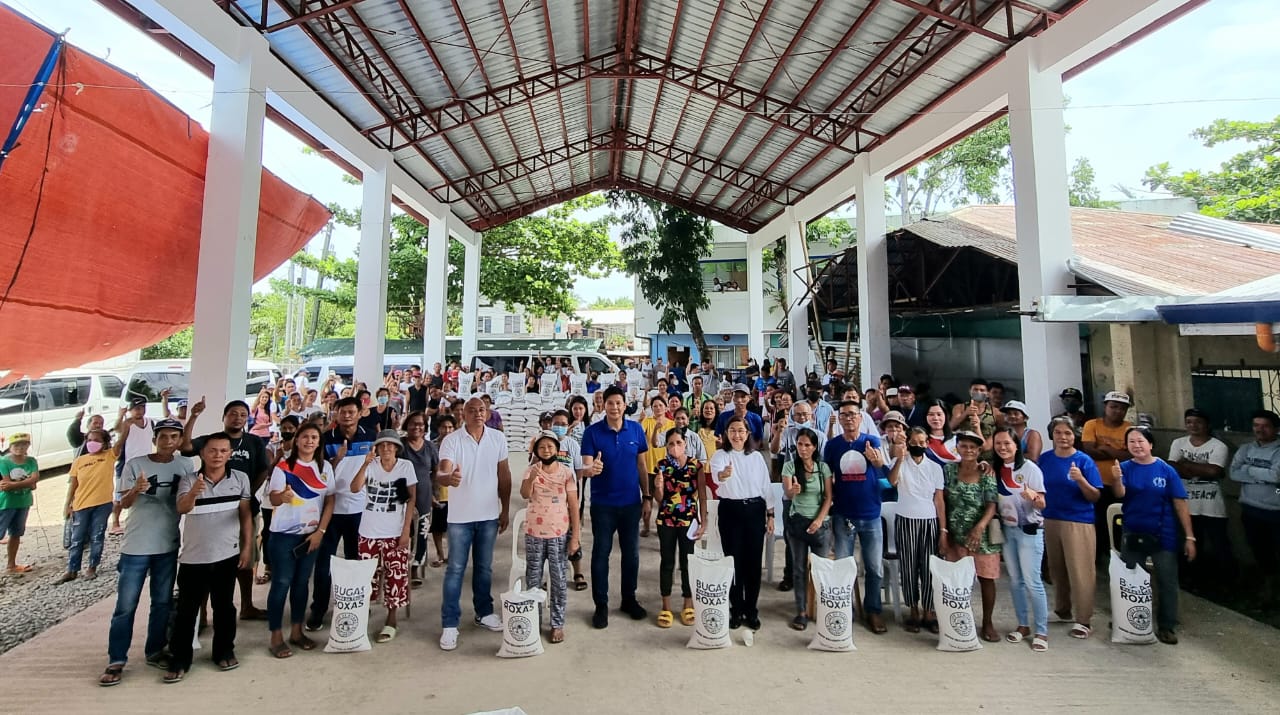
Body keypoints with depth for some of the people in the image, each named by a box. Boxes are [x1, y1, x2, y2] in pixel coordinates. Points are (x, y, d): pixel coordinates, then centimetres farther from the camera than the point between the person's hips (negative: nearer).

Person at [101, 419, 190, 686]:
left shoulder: (185, 465, 0)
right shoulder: (135, 464, -6)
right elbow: (123, 503, -8)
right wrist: (135, 490, -28)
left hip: (169, 546, 2)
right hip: (136, 545, -2)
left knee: (162, 603, 12)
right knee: (125, 606, 2)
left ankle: (154, 651, 26)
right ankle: (116, 661, 14)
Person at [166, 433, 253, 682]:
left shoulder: (240, 479, -3)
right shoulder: (188, 480, -6)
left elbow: (246, 514, 3)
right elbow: (182, 508, -24)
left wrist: (247, 547, 0)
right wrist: (193, 493, -46)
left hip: (227, 555, 1)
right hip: (193, 557, -1)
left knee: (224, 606, 12)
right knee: (186, 610, 7)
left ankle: (224, 651, 26)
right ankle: (180, 659, 21)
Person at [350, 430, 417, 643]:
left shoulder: (406, 466, -6)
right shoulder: (370, 465, -2)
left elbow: (411, 499, -4)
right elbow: (354, 488, -15)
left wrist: (406, 530, -8)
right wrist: (365, 464, -25)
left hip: (395, 532, -1)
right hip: (369, 532, 2)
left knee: (395, 576, 2)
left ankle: (391, 620, 18)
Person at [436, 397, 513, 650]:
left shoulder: (498, 438, -2)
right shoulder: (451, 440, -11)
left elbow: (504, 475, 5)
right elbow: (441, 473, -23)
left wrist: (505, 509, 6)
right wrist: (449, 478, -48)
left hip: (489, 515, 3)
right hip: (460, 516, -3)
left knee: (484, 567, 16)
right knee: (455, 569, 5)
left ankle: (484, 612, 34)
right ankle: (450, 624, 17)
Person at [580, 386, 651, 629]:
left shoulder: (636, 429, -3)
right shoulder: (592, 432, -10)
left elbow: (641, 464, 4)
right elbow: (586, 467, -15)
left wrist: (647, 497, 3)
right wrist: (591, 469, -39)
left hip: (631, 502, 2)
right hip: (603, 503, -2)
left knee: (631, 553, 13)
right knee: (601, 553, 8)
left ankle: (629, 599, 32)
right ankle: (601, 604, 24)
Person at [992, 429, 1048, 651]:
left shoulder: (1029, 468, -11)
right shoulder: (994, 468, 3)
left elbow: (1042, 504, -11)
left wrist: (1033, 496, -33)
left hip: (1029, 530, -5)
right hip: (1006, 529, 5)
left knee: (1032, 581, -3)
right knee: (1015, 580, 13)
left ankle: (1041, 631, 9)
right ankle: (1023, 625, 25)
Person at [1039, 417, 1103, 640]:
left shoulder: (1084, 461, -6)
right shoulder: (1045, 459, 3)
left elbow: (1095, 497, -8)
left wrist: (1081, 480, -24)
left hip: (1079, 522, -3)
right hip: (1050, 521, 3)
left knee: (1080, 572, -1)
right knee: (1057, 570, 14)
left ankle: (1083, 621, 8)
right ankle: (1062, 610, 30)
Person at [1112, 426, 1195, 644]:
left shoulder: (1166, 470, -6)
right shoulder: (1125, 467, -5)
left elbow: (1180, 503, -5)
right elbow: (1120, 494, -21)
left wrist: (1189, 537, -8)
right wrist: (1117, 479, -43)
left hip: (1164, 536, -1)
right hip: (1133, 534, 1)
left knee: (1167, 582, 6)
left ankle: (1166, 627, 21)